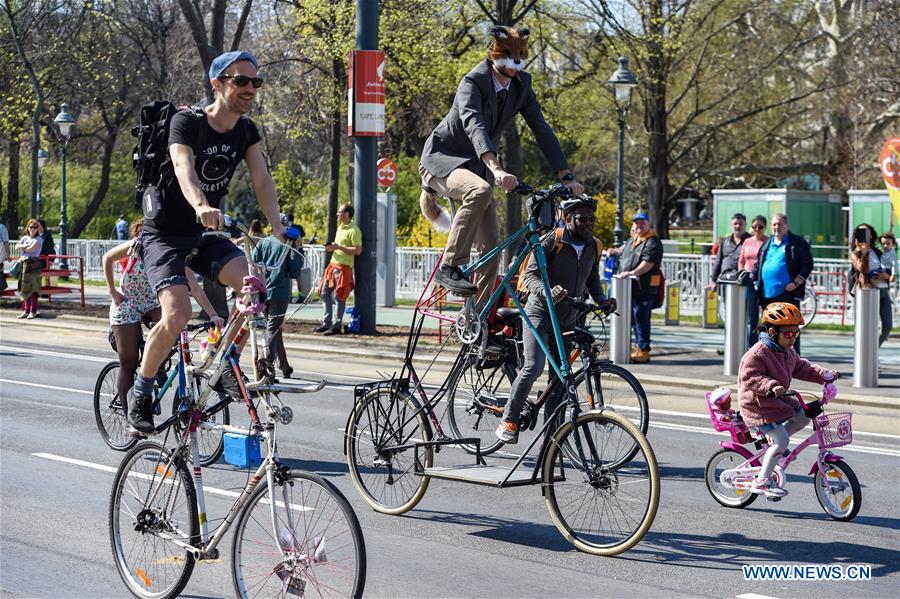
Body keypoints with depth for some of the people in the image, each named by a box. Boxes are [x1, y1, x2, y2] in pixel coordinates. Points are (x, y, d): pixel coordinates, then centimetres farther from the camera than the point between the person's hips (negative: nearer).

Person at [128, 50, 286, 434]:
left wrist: (277, 227, -25)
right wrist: (201, 206, -56)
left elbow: (262, 180, -9)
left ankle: (224, 366, -1)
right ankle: (141, 391, -3)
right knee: (178, 315, -25)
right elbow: (183, 168, -36)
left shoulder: (247, 132, 1)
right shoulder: (187, 122, -18)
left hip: (203, 236, 5)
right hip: (165, 233, -5)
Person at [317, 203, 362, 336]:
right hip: (333, 264, 10)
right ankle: (327, 323, 18)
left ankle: (337, 326, -3)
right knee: (325, 293, 10)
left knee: (338, 296, -8)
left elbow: (358, 250, -18)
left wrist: (339, 247, -19)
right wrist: (331, 247, 8)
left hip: (343, 266, -10)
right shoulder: (340, 227, 17)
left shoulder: (353, 230, -11)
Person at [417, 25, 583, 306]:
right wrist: (496, 169, -56)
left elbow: (542, 130, -4)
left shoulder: (521, 85, -3)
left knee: (491, 246, -1)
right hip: (442, 157, -7)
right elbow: (473, 125, -39)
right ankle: (449, 267, -34)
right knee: (480, 192, -39)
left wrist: (567, 176, -14)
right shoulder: (473, 83, -22)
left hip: (476, 166, 7)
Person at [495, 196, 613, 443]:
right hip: (540, 313, -6)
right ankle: (508, 421, -12)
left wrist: (602, 301, 1)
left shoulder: (593, 247, 6)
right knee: (533, 367, -23)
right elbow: (531, 275, -19)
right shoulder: (551, 242, -13)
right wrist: (548, 291, -39)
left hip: (567, 320, 6)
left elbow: (592, 279, 20)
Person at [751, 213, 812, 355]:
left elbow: (807, 265, -5)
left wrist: (796, 283, -14)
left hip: (788, 293, -6)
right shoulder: (766, 244, 19)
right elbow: (758, 265, 25)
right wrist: (751, 280, 9)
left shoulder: (797, 243, 1)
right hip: (767, 293, 6)